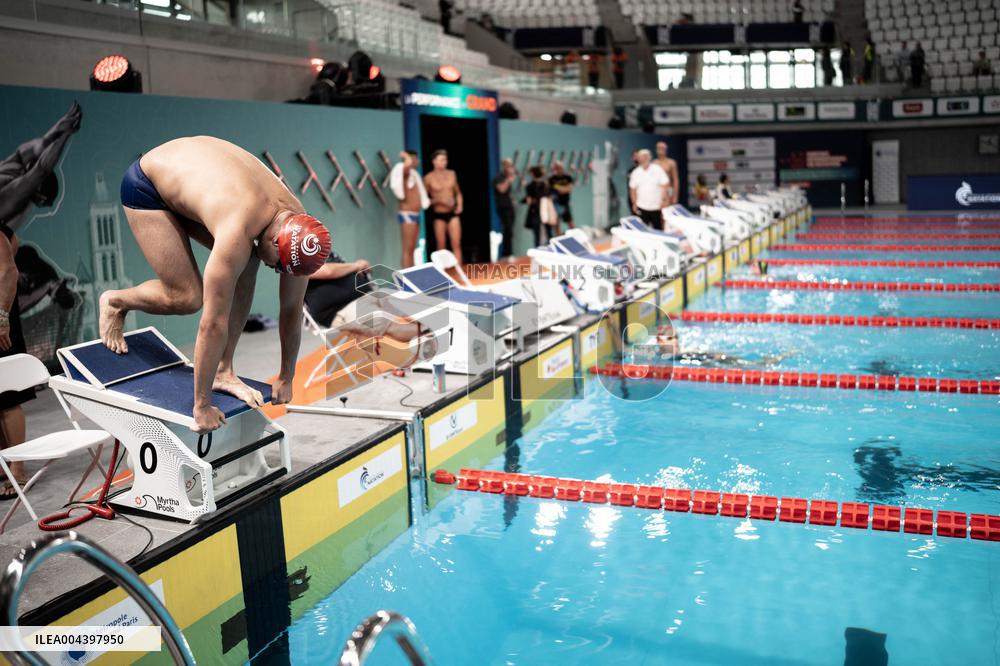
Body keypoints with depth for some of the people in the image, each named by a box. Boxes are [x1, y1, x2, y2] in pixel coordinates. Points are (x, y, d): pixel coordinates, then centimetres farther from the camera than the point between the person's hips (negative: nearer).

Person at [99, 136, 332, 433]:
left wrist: (286, 379, -1)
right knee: (186, 298, -15)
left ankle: (223, 370, -2)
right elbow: (214, 324, -37)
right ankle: (115, 302, 17)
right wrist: (202, 406, -31)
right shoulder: (237, 235, -41)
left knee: (246, 267, -13)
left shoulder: (298, 224, -19)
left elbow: (292, 309, -8)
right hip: (146, 184, -6)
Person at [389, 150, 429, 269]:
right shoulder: (405, 172, -9)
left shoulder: (413, 174, 19)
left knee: (412, 249, 10)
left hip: (415, 214, 9)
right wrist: (406, 156, -13)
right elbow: (408, 163, -31)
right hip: (407, 215, -9)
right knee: (408, 249, -12)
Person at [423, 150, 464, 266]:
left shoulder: (452, 174, 7)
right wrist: (438, 201, -16)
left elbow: (458, 192, 19)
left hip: (453, 213, 3)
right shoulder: (428, 178, -6)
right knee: (441, 246, 2)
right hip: (438, 215, -3)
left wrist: (459, 205, 3)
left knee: (457, 244, -4)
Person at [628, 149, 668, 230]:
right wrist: (634, 204, 3)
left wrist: (664, 201, -11)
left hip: (656, 206, -1)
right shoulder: (636, 173, 5)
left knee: (658, 229, 7)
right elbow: (633, 189, 9)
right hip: (642, 207, 2)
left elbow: (665, 186, -4)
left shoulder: (658, 170, -3)